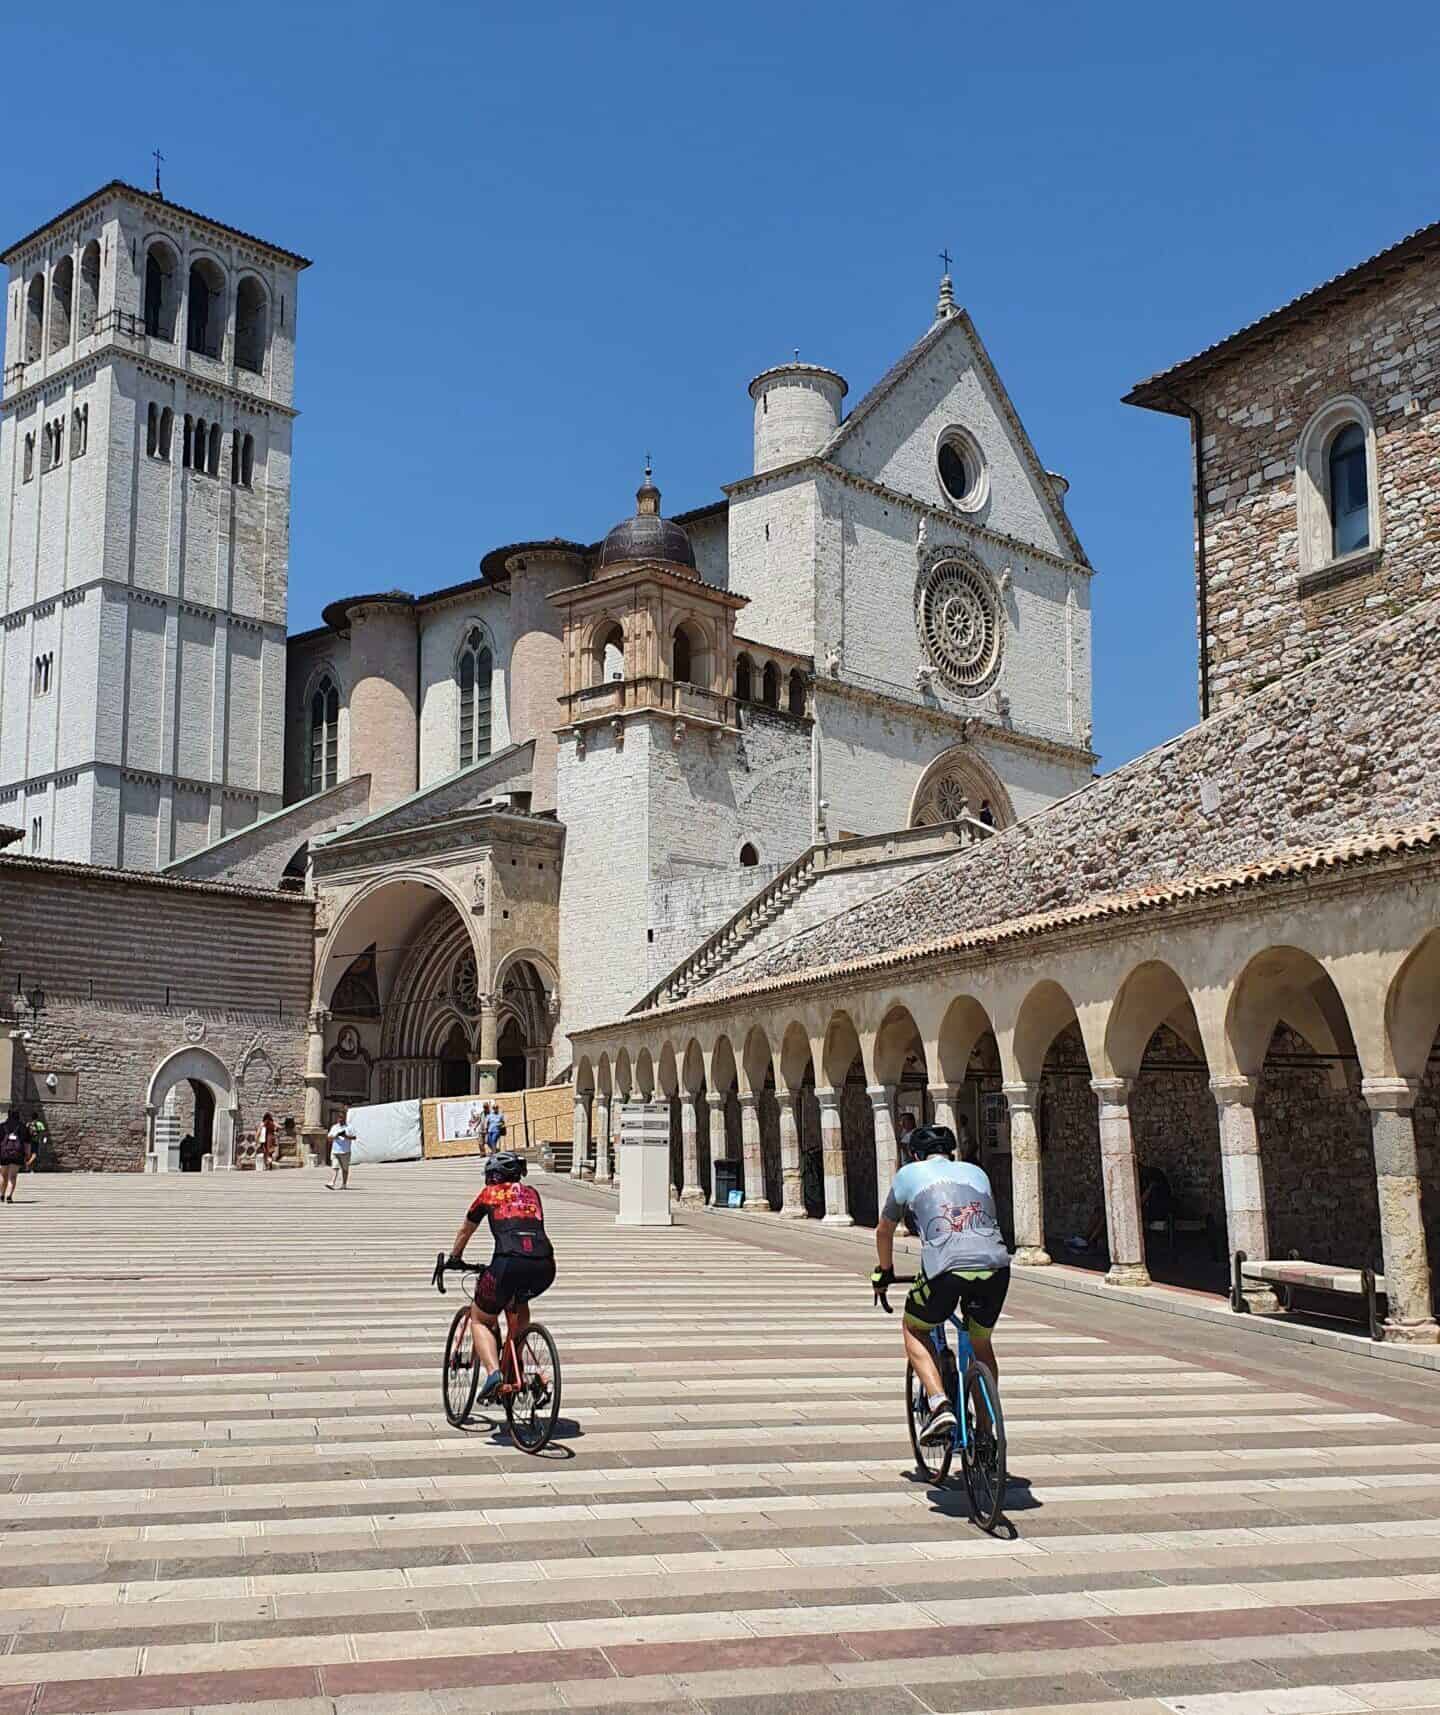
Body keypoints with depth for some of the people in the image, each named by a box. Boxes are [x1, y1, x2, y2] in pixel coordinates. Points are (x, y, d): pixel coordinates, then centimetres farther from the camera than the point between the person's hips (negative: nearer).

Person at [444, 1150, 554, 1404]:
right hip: (545, 1266, 4)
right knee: (517, 1302, 36)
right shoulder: (531, 1193, 28)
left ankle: (493, 1373, -8)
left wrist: (454, 1259, 53)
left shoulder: (489, 1194, 21)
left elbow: (465, 1232, 35)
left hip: (509, 1262, -4)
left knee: (479, 1318, 16)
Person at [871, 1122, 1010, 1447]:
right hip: (996, 1264, 3)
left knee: (914, 1330, 23)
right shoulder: (976, 1172, 29)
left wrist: (884, 1271, 50)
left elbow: (884, 1230, 34)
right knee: (981, 1343, 26)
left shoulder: (909, 1173, 22)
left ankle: (939, 1406, 3)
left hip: (945, 1268, -3)